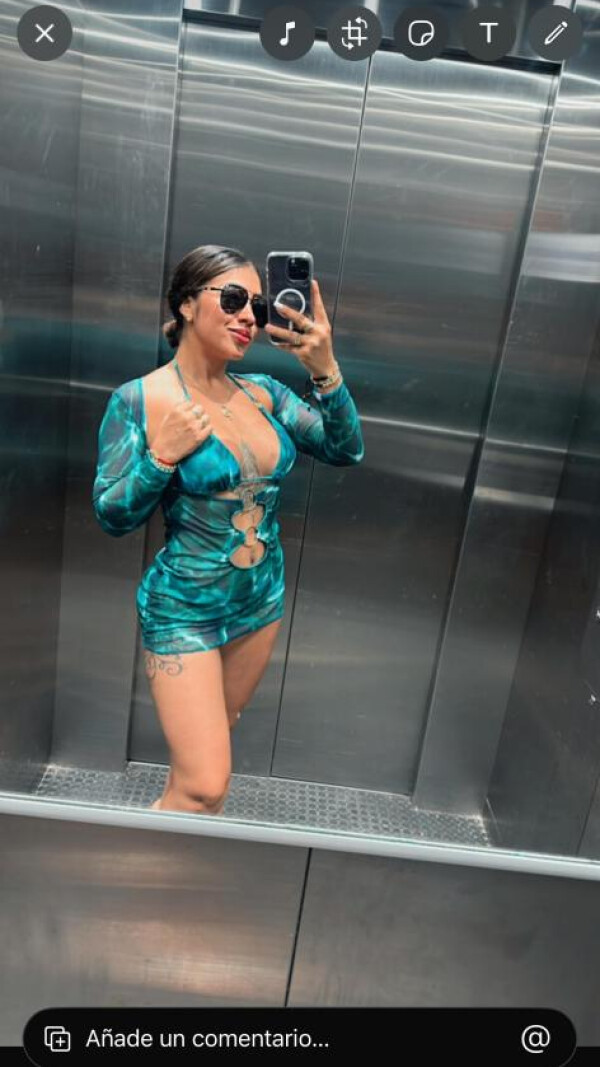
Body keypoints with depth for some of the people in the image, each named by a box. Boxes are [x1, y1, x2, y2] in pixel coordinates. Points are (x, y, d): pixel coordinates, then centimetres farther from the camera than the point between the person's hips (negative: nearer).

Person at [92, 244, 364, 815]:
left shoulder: (263, 392, 0)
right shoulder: (139, 399, -13)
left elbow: (345, 450, -4)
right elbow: (111, 516, -10)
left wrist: (325, 371, -18)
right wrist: (163, 456, -25)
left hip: (263, 600, 6)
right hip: (184, 610, -5)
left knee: (209, 745, 23)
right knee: (206, 787, -5)